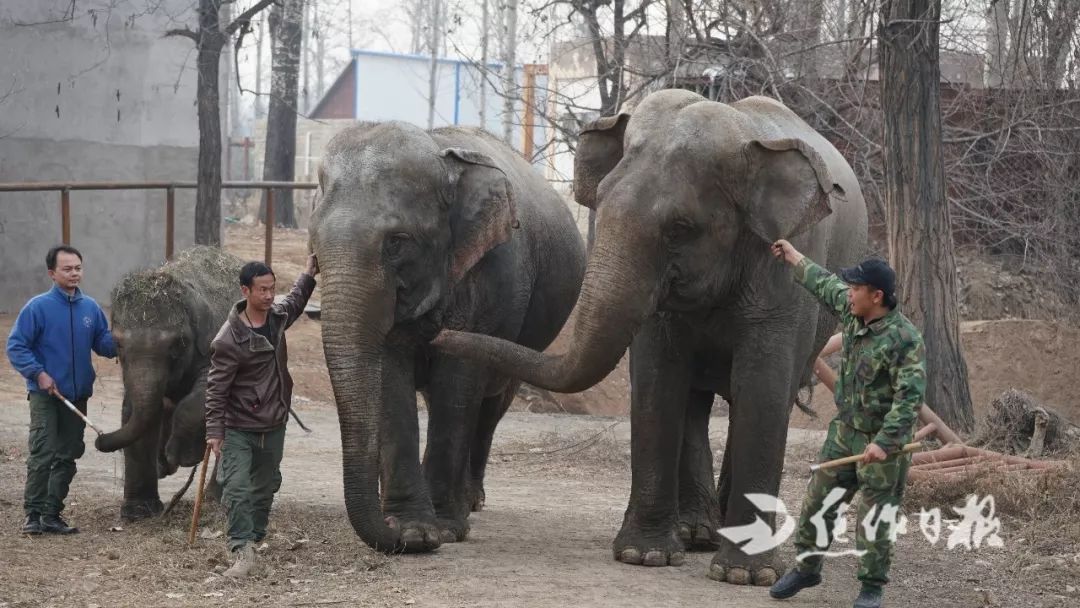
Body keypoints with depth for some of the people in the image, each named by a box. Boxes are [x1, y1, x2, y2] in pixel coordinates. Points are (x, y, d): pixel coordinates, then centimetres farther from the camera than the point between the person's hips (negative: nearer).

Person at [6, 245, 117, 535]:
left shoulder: (90, 307, 4)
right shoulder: (38, 306, -9)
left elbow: (104, 344, 9)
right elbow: (16, 346, -6)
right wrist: (38, 374, -16)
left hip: (77, 394, 5)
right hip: (46, 393, -5)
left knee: (67, 456, 9)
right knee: (42, 454, -11)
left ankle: (52, 514, 17)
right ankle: (33, 514, -4)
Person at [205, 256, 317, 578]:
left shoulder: (277, 317, 2)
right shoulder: (229, 339, -19)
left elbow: (295, 301, 29)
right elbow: (216, 388, -16)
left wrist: (309, 274, 27)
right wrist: (214, 431, -17)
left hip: (273, 426, 7)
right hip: (238, 428, -7)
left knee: (265, 487, 15)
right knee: (237, 489, -15)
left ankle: (254, 540, 28)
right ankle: (242, 552, -19)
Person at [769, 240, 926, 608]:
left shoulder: (904, 339, -23)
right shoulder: (852, 311, 0)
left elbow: (910, 396, -27)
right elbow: (825, 285, 21)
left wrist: (884, 441, -33)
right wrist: (793, 257, 31)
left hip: (882, 439, -7)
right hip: (845, 429, 8)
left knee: (875, 517, 0)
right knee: (818, 500, 12)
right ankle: (806, 567, 28)